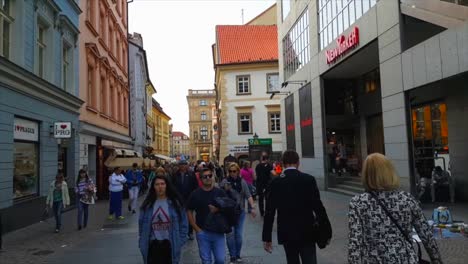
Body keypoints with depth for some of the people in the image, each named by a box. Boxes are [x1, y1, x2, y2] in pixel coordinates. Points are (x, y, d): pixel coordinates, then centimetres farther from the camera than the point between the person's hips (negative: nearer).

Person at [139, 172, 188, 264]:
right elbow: (141, 224, 7)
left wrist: (180, 242, -5)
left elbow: (183, 223, -2)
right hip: (152, 245, 1)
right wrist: (142, 243, 4)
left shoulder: (175, 202, -5)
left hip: (170, 245, -1)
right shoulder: (148, 204, 0)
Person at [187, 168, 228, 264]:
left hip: (218, 231, 1)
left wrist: (218, 209, -14)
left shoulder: (220, 192, 1)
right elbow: (189, 212, 2)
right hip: (202, 232, 0)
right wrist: (196, 229, -5)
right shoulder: (195, 194, -1)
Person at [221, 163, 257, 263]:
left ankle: (238, 255, 24)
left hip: (240, 211, 2)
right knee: (230, 234, -5)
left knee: (239, 234, 8)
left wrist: (252, 207, -15)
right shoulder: (225, 182, -4)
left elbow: (248, 195, -3)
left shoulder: (242, 182, 2)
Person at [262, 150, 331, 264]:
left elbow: (269, 212, -5)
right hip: (307, 232, -2)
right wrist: (326, 230, 0)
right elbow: (318, 207, -9)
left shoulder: (275, 182, -5)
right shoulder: (309, 179, -7)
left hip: (286, 233, 2)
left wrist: (267, 237, 0)